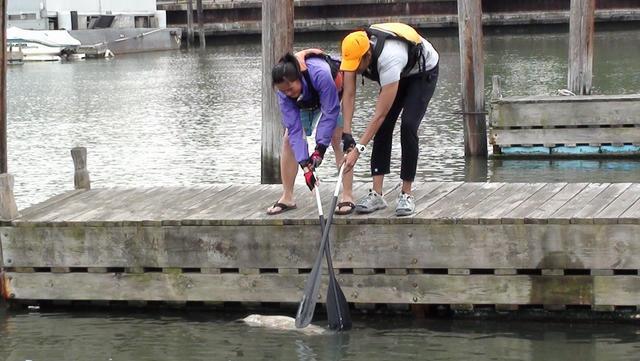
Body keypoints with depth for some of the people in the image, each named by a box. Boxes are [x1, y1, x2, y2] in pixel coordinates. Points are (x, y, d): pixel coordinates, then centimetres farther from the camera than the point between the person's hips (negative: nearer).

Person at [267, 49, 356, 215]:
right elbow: (294, 128, -28)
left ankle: (347, 197, -16)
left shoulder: (320, 74, -45)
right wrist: (305, 165, -34)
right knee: (288, 140, -5)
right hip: (306, 103, 4)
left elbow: (330, 112, -35)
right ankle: (287, 198, 4)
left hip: (334, 96, -4)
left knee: (337, 139, -19)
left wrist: (320, 148, -34)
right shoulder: (284, 92, -30)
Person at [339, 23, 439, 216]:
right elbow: (349, 95, -17)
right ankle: (376, 193, -6)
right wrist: (346, 133, -24)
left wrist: (358, 150, -41)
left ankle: (406, 194, -11)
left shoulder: (388, 59, -44)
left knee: (408, 126, -20)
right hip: (400, 74, 6)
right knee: (383, 128, -7)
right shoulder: (355, 51, -27)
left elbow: (380, 114, -41)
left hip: (423, 72, -6)